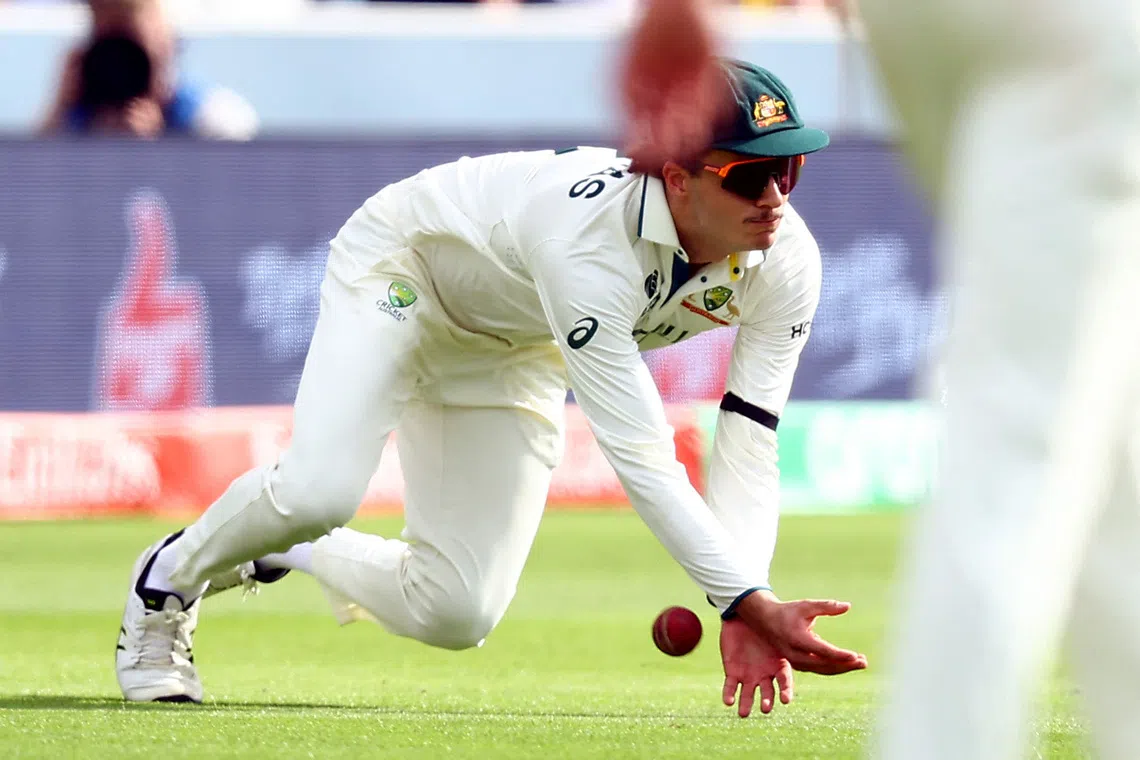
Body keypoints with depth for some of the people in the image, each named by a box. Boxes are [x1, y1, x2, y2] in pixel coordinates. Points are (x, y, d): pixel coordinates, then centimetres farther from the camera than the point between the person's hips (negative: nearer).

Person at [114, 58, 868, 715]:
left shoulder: (786, 263, -26)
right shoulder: (587, 231, -44)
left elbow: (748, 449, -24)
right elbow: (642, 459, -45)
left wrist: (743, 612, -39)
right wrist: (750, 602, -50)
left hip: (514, 355, 6)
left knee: (456, 617, -4)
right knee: (318, 492, -32)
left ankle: (293, 555, 27)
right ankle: (170, 580, 2)